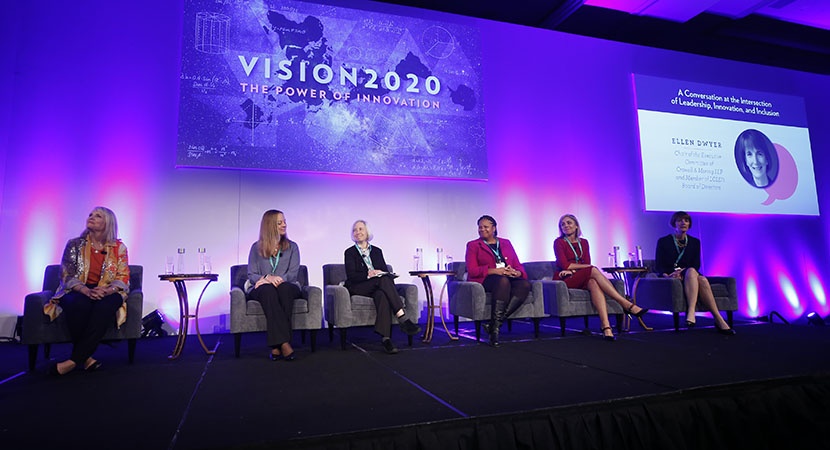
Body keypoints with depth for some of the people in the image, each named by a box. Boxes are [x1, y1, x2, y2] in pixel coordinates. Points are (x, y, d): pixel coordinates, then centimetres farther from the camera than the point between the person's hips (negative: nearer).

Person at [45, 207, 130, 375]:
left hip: (107, 294, 0)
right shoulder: (74, 244, 9)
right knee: (81, 304, -37)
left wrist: (107, 290, -21)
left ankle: (74, 359, -32)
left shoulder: (119, 247, 7)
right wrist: (86, 291, -21)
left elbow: (123, 279, 2)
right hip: (78, 292, 0)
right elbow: (66, 276, 0)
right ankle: (85, 357, -26)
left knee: (104, 306, -37)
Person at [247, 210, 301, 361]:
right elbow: (252, 275, 4)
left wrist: (277, 279, -18)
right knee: (268, 290, -37)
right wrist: (267, 278, -18)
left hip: (286, 287, 1)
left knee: (284, 287, -37)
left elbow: (293, 273, 1)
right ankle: (284, 343, -46)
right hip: (261, 290, 0)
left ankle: (276, 346, -39)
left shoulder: (292, 247, 13)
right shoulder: (257, 247, 11)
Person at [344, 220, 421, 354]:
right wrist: (368, 275, -20)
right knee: (384, 280, -33)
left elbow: (386, 272, 13)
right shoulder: (349, 252, 9)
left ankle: (385, 338, -48)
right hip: (358, 288, -3)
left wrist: (380, 273, -11)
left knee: (382, 295, -37)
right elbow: (351, 276, -5)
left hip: (377, 287, 3)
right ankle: (403, 318, -41)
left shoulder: (377, 251, 21)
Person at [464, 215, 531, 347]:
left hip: (509, 278, 4)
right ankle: (495, 330, -37)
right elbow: (472, 270, -1)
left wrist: (516, 272, -8)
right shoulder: (473, 245, 13)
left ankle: (494, 324, -33)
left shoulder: (506, 243, 24)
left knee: (525, 285, -31)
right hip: (485, 281, -4)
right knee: (503, 281, -39)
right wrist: (495, 271, -15)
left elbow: (518, 265, 17)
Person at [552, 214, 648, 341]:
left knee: (593, 283, -34)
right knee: (593, 271, -30)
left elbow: (586, 263, 4)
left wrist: (572, 268, -13)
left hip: (581, 279, 4)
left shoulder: (583, 242, 17)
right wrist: (588, 267, -6)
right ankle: (627, 304, -35)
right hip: (564, 279, -4)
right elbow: (564, 265, -10)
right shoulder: (559, 242, 2)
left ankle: (606, 326, -49)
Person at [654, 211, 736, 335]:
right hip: (670, 278, -3)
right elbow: (658, 266, 1)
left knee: (702, 280, -35)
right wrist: (667, 275, -21)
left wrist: (682, 271, -15)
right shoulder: (663, 241, 8)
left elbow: (696, 265, 6)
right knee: (691, 271, -37)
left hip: (689, 277, 3)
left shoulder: (695, 242, 17)